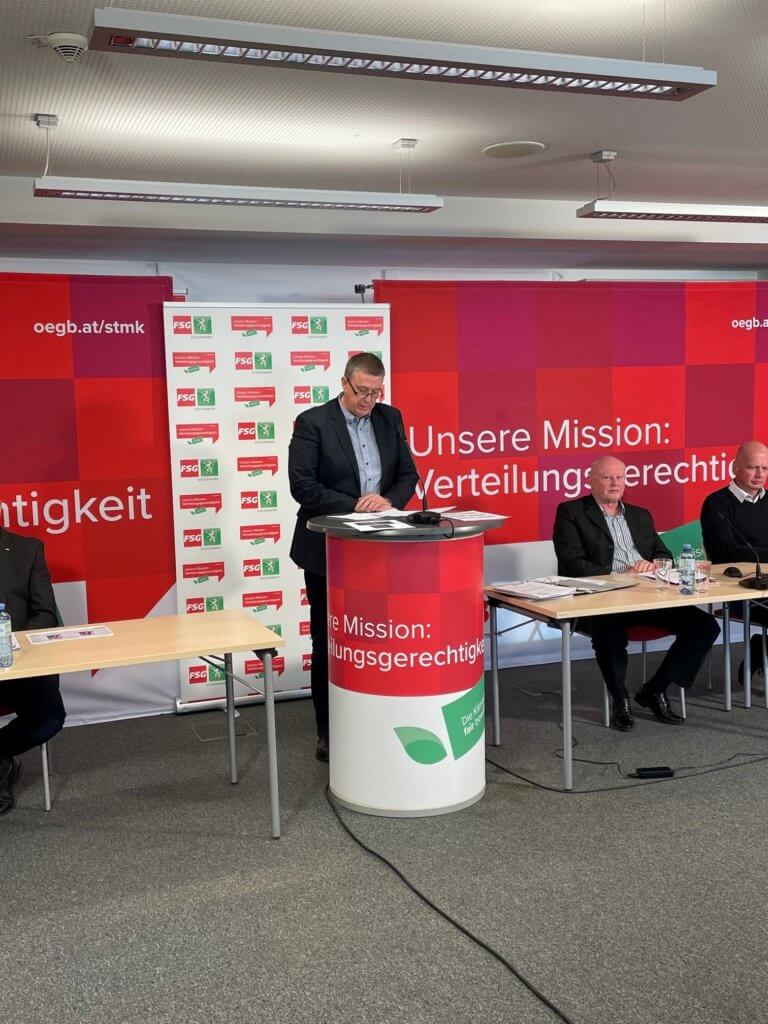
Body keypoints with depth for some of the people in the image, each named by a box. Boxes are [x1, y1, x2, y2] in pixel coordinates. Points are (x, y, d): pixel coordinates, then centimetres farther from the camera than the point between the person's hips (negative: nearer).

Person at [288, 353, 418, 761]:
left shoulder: (390, 418, 6)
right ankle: (328, 732, 18)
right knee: (328, 643, 6)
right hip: (328, 551, -4)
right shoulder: (312, 422, -9)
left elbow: (408, 474, 8)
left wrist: (388, 501, -13)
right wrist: (354, 506, -20)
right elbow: (302, 486, -14)